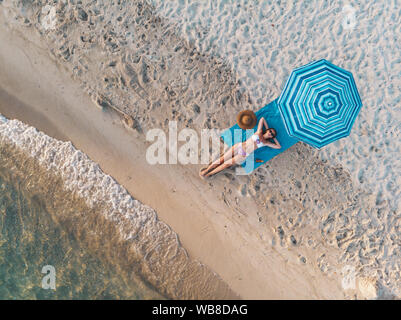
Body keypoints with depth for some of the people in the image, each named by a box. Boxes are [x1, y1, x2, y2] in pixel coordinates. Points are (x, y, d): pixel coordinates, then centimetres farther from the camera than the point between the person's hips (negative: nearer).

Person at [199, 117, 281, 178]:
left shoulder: (266, 142, 6)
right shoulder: (259, 132, 6)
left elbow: (279, 146, 7)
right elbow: (262, 119, 14)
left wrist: (274, 138, 10)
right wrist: (267, 128, 17)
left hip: (243, 156, -1)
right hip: (239, 146, 1)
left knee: (226, 164, -9)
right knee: (222, 159, -6)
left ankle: (209, 174, -1)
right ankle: (207, 169, 7)